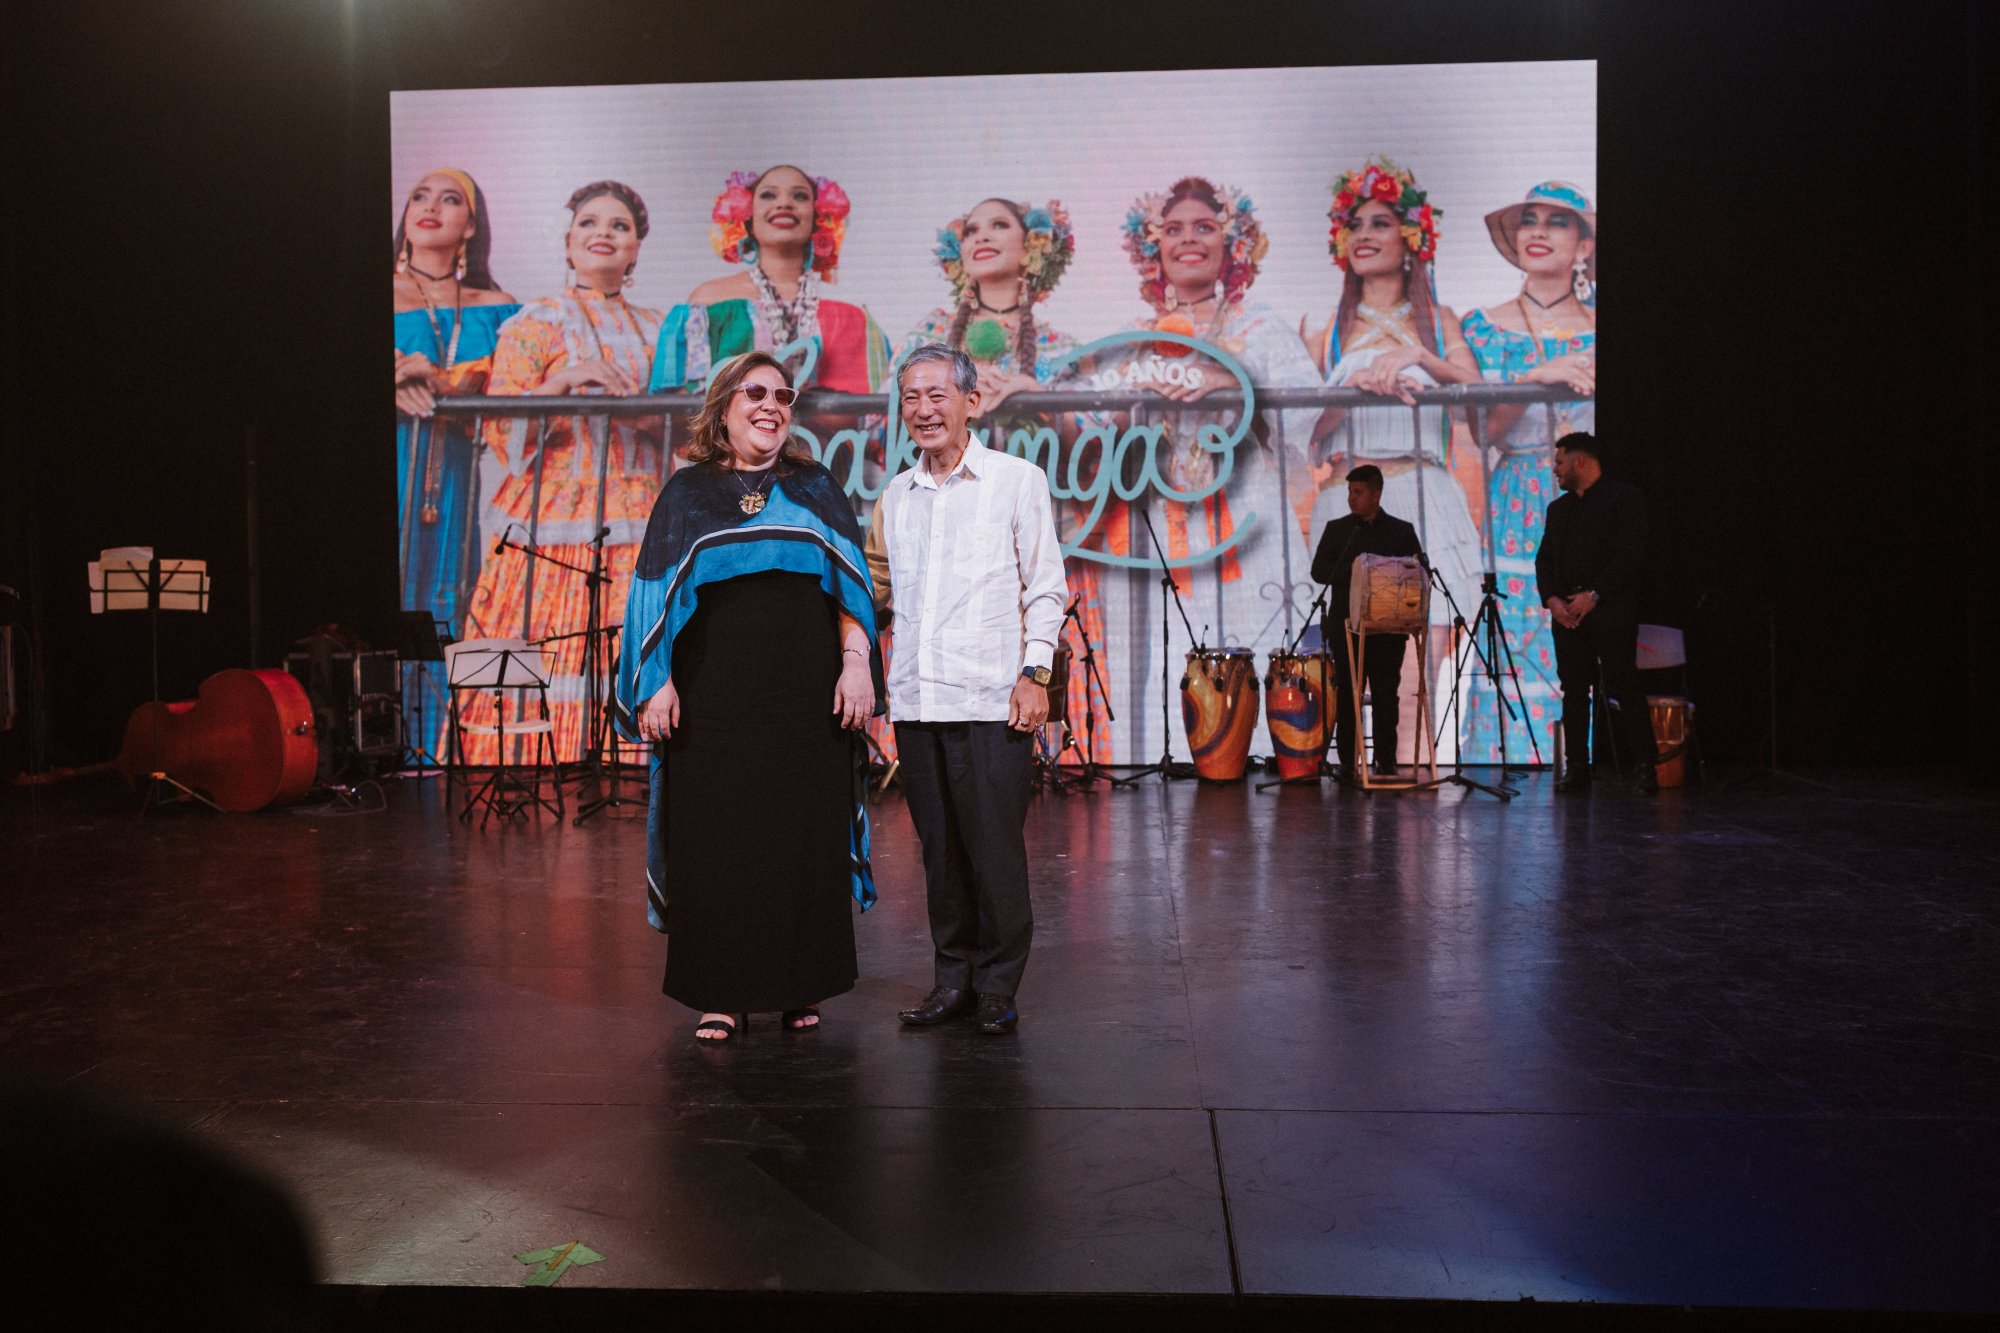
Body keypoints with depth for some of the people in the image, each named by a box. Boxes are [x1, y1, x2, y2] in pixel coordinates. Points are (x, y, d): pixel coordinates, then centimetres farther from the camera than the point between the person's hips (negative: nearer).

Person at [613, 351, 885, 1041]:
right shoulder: (687, 493, 10)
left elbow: (852, 582, 7)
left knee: (805, 834, 2)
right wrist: (657, 684, -2)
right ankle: (723, 992, 12)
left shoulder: (816, 489, 12)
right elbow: (658, 593, 7)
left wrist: (856, 661, -5)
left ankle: (802, 985, 15)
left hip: (805, 694, 1)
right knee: (717, 837, 1)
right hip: (713, 694, 0)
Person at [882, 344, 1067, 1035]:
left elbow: (1045, 587, 1)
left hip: (991, 697, -4)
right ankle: (953, 977, 20)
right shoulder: (897, 494, 15)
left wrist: (1034, 673, -7)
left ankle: (999, 985, 11)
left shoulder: (1017, 479, 2)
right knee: (939, 847, 9)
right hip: (915, 699, 4)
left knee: (995, 848, -2)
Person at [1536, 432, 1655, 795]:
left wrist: (1594, 595, -15)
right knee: (1574, 692, 4)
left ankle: (1643, 768, -6)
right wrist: (1551, 598, -4)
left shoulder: (1624, 497, 0)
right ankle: (1577, 769, 7)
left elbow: (1630, 553, -10)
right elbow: (1544, 559, 14)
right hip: (1567, 612, 6)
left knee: (1622, 688, -10)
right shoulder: (1558, 508, 21)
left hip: (1610, 610, -6)